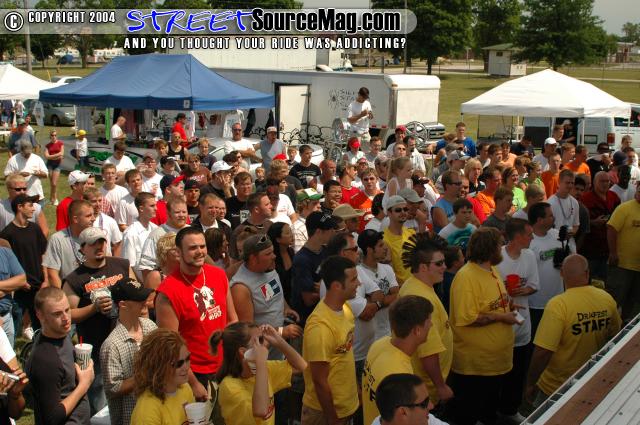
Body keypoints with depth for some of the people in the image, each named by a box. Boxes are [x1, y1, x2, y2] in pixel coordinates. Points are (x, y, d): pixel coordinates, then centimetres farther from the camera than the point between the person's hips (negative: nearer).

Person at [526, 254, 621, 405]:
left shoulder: (558, 305, -26)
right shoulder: (607, 299, -8)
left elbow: (543, 352, -27)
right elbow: (614, 336, 9)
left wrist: (530, 384, -14)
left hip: (556, 388, -5)